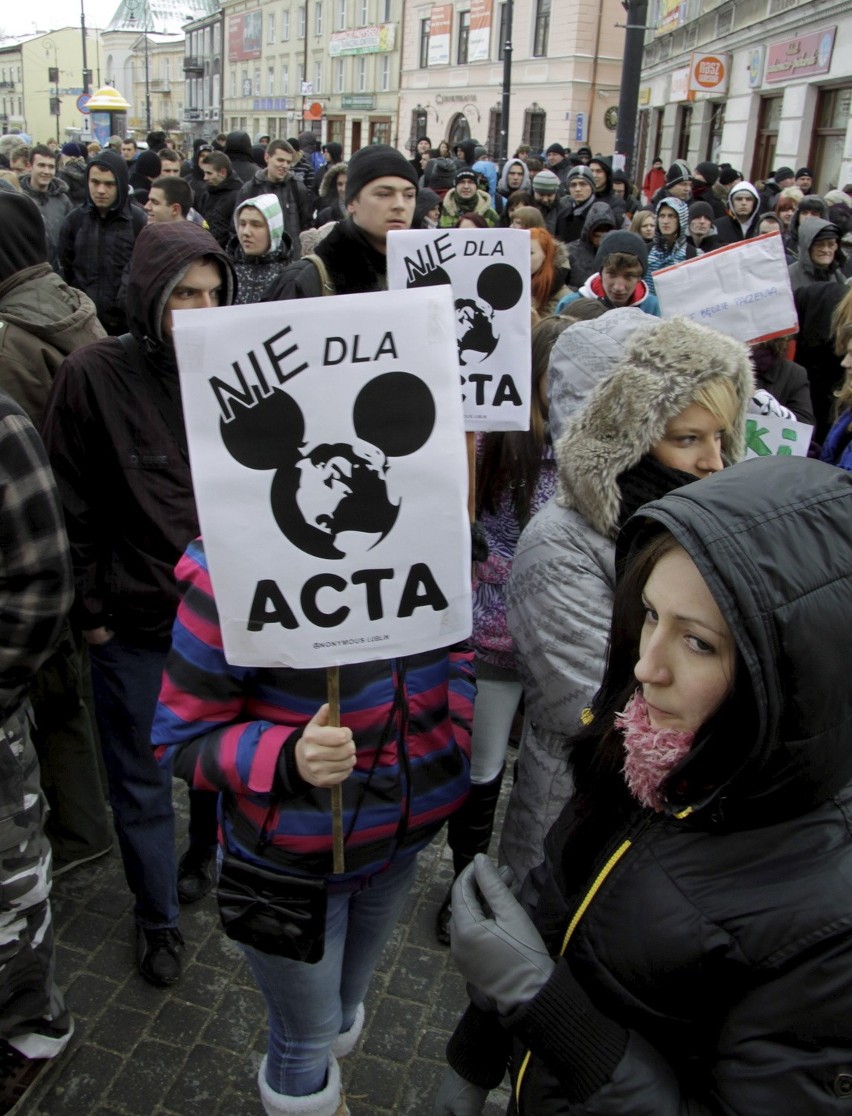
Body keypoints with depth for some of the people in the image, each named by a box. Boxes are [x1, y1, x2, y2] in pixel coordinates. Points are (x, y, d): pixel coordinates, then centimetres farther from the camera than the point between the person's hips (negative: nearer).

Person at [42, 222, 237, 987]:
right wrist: (91, 608, -4)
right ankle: (158, 917, 33)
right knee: (141, 780, 11)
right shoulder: (95, 376, -10)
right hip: (136, 619, -2)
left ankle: (207, 855, 47)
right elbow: (72, 508, -6)